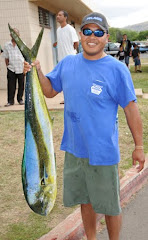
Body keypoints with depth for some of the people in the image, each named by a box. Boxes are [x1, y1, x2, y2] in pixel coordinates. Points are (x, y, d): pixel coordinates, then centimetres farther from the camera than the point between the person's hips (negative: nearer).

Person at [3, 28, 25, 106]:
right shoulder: (7, 45, 5)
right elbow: (6, 57, 11)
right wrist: (7, 65, 5)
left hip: (21, 68, 0)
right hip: (11, 68, 0)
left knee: (21, 85, 6)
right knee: (11, 85, -2)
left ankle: (20, 99, 20)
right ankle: (10, 101, 5)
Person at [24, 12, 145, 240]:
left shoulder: (117, 69, -13)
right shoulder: (67, 63, 1)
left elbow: (131, 109, -10)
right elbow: (50, 90, 12)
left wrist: (139, 147, -6)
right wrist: (37, 71, -6)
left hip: (103, 153, -5)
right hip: (74, 150, 5)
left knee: (110, 206, 12)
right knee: (85, 199, 22)